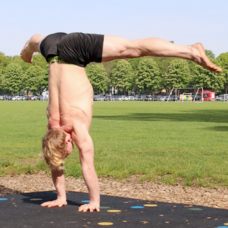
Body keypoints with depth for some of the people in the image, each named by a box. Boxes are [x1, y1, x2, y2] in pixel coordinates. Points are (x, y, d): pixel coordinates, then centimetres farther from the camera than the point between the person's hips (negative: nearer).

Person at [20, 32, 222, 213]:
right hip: (53, 47, 4)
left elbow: (88, 165, -17)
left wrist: (95, 202, -10)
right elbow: (56, 164, 5)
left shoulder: (77, 127, -20)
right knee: (39, 42, 37)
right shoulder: (52, 125, -6)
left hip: (75, 47, -4)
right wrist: (61, 197, 8)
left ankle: (192, 51, -16)